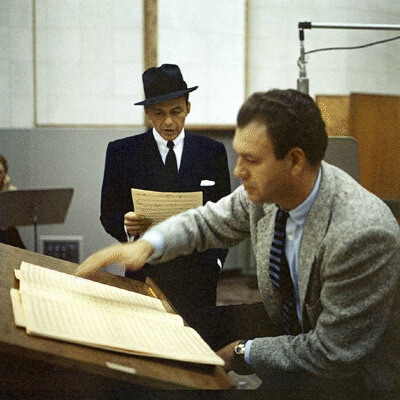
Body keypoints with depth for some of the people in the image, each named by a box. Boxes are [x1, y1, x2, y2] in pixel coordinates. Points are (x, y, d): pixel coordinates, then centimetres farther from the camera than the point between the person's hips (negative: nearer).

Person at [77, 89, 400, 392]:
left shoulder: (362, 234, -35)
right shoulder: (268, 187, -15)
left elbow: (333, 354, -27)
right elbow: (207, 222, 2)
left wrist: (243, 352, -17)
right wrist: (146, 245, -17)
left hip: (348, 372, -6)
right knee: (196, 329, 1)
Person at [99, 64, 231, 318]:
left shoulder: (213, 152, 6)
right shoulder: (122, 152, 3)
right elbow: (109, 214, 6)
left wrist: (216, 258, -2)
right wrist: (127, 225, -15)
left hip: (198, 275, 1)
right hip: (145, 274, -1)